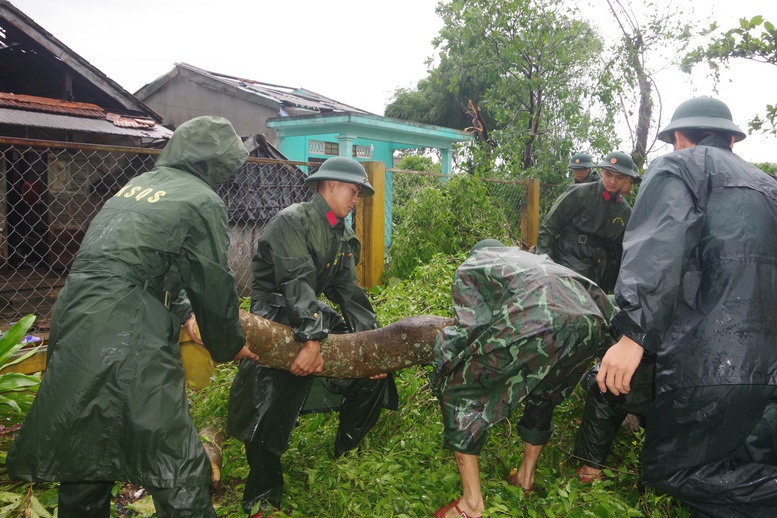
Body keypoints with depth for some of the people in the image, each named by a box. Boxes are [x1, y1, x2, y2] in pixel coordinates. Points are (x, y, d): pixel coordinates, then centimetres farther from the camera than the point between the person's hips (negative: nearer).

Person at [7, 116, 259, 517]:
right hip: (128, 343, -9)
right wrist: (230, 346, 15)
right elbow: (214, 286, 0)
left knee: (85, 456, 22)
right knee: (180, 475, -3)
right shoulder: (202, 201, -4)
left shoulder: (136, 184, 20)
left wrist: (179, 313, 32)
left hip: (72, 324, 9)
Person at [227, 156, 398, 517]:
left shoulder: (343, 235, 9)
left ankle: (347, 453, 24)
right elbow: (297, 284, -28)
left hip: (313, 317, 8)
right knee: (269, 413, -12)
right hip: (275, 322, -8)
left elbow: (348, 290, 3)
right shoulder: (291, 222, -17)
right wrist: (311, 340, -37)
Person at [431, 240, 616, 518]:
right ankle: (526, 475, 47)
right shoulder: (536, 258, 39)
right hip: (592, 322, 7)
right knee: (543, 395, 35)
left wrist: (446, 342, 24)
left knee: (457, 391, 13)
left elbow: (475, 324, 7)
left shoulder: (469, 267, 24)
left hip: (534, 329, -6)